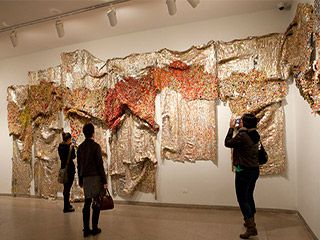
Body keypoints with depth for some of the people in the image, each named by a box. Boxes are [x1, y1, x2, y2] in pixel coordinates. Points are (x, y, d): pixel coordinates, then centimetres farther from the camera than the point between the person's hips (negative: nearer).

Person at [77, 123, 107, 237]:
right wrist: (104, 180, -7)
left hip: (85, 177, 6)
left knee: (87, 203, 9)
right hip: (96, 177, -6)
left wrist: (80, 180, 19)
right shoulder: (96, 146, -11)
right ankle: (95, 228, 7)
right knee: (96, 203, 2)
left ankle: (86, 229, 12)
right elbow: (100, 164, -12)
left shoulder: (80, 147, 8)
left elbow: (79, 165, 11)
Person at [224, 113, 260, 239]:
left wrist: (231, 128, -1)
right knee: (249, 196, 22)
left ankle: (251, 228, 1)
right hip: (254, 170, 9)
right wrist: (237, 129, 11)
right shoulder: (255, 135, 4)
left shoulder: (242, 135, -19)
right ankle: (250, 221, 36)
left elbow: (227, 143, -7)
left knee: (242, 199, 1)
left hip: (244, 171, -8)